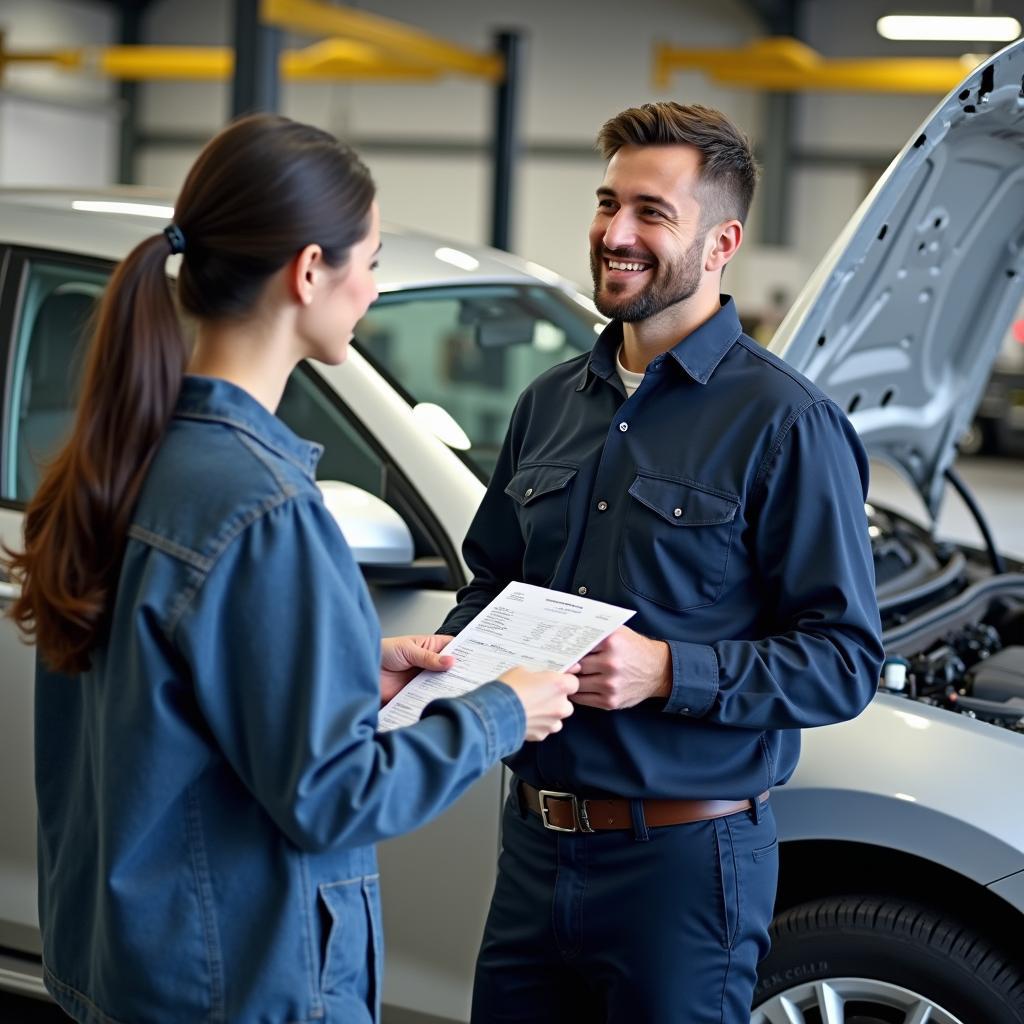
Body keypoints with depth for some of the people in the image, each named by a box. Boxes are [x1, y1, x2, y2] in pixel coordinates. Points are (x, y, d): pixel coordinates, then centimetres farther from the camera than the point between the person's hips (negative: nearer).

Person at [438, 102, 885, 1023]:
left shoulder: (785, 424, -11)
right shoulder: (552, 402, 10)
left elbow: (845, 662, -14)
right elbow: (492, 580, 20)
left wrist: (668, 671, -24)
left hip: (684, 857, -6)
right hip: (537, 842, 6)